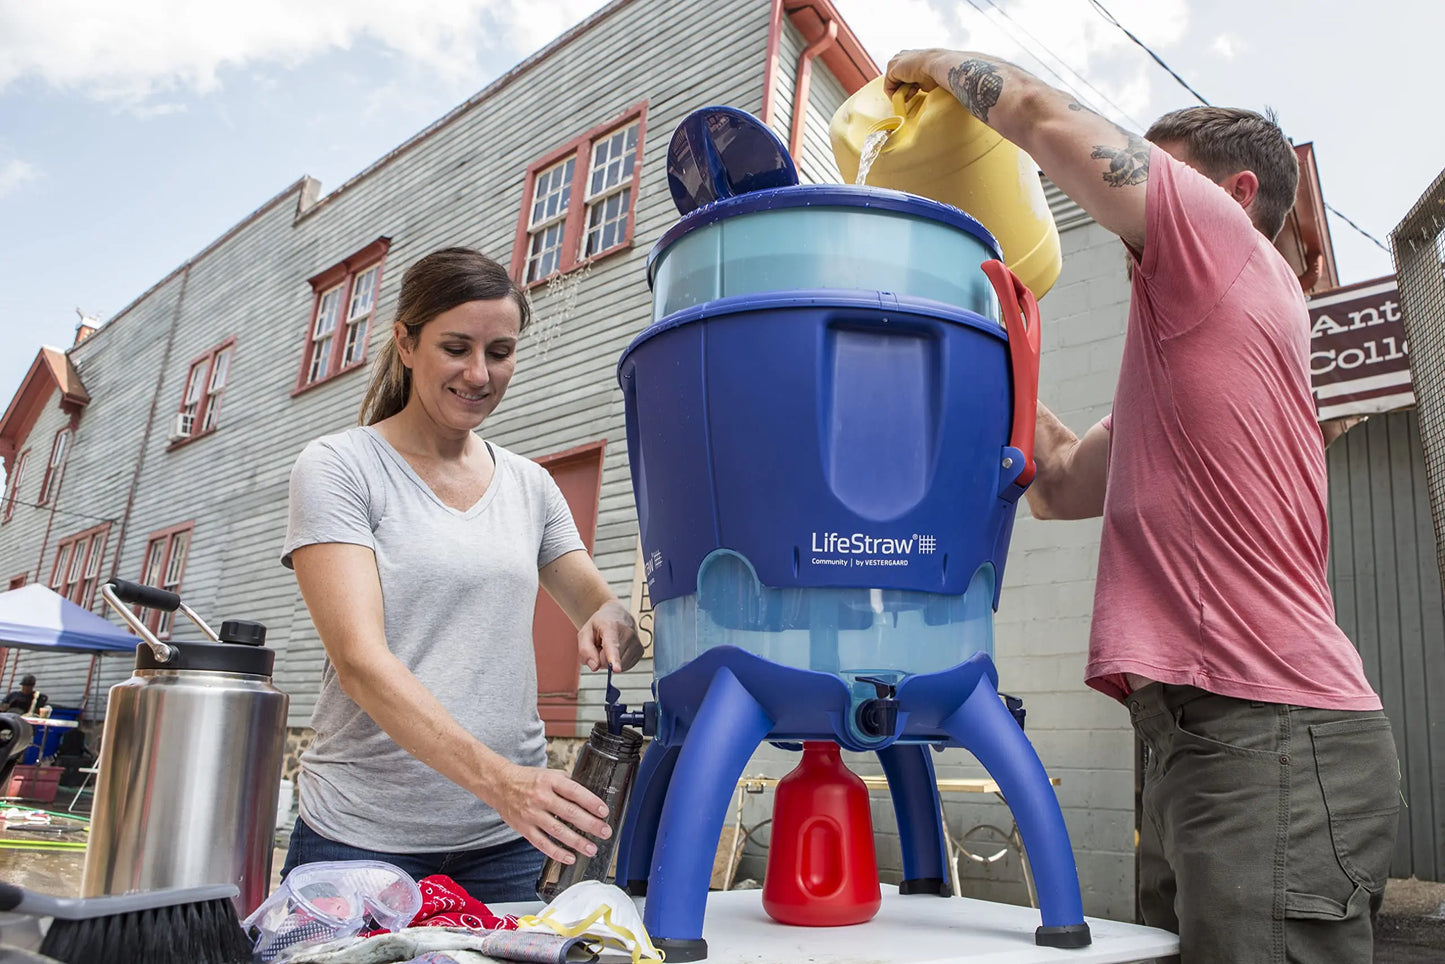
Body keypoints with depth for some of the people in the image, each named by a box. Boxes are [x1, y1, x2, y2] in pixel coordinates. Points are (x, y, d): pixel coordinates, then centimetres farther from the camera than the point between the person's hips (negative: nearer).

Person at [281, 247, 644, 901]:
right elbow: (360, 660, -17)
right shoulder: (337, 467, -6)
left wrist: (613, 623, -15)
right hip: (361, 840, -3)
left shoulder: (529, 485, 7)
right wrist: (494, 777, -30)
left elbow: (603, 614, 11)